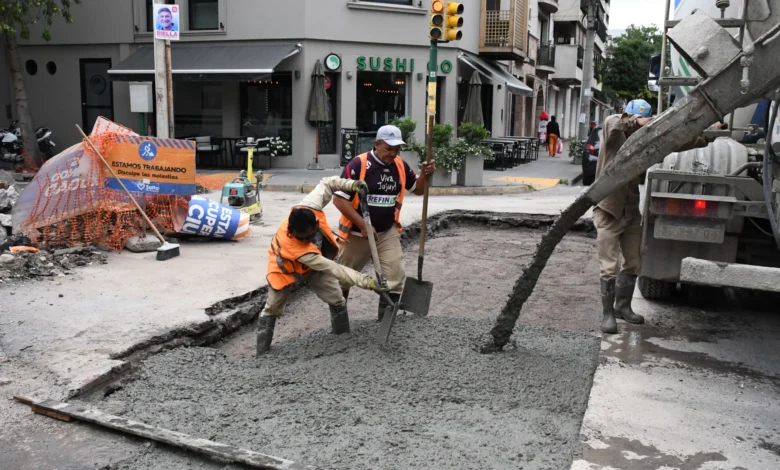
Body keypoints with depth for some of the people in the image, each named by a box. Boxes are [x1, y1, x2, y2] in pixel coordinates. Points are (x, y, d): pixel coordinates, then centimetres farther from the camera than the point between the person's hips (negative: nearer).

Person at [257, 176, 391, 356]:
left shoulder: (309, 207, -37)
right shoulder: (293, 247, -46)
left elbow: (327, 183, -16)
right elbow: (334, 269, -46)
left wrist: (352, 184, -33)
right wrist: (367, 282, -49)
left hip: (315, 261, 5)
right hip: (285, 265, -5)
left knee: (337, 300, 1)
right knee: (272, 309, 4)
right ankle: (262, 354, 19)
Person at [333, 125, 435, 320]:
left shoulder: (400, 166, -2)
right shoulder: (359, 164, -19)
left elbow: (418, 189, 12)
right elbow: (339, 199, -20)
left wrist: (425, 174, -11)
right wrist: (363, 225, -25)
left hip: (388, 232, 4)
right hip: (357, 233, -4)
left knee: (396, 275, -5)